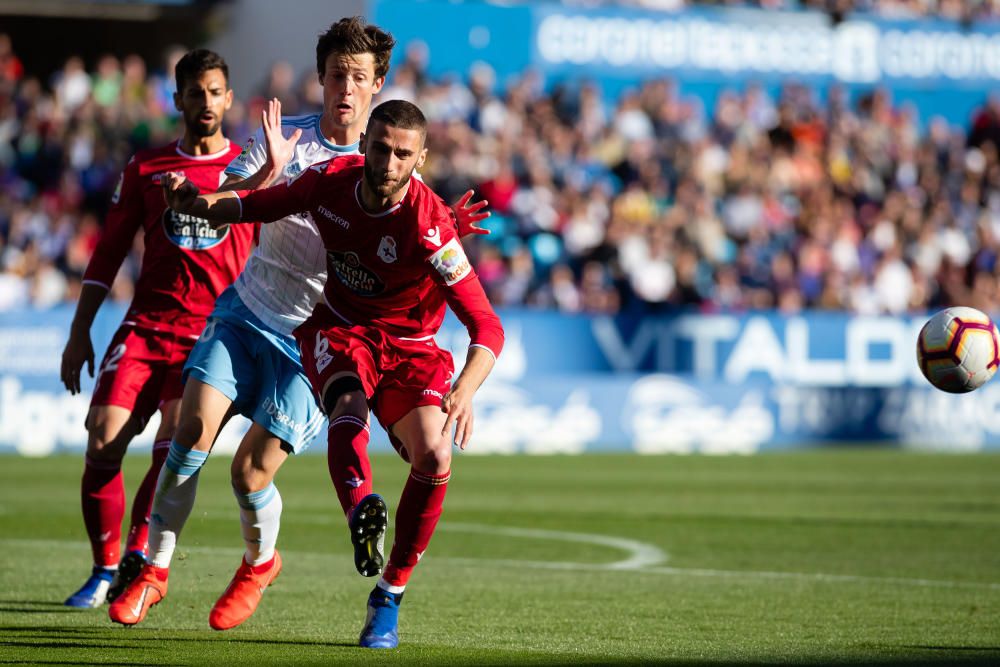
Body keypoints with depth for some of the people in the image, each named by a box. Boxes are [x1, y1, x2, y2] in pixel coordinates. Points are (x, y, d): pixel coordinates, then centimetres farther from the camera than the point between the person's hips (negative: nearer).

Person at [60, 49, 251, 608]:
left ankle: (138, 557, -20)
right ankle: (105, 570, 5)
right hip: (146, 325, 2)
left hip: (215, 331, -2)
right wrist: (81, 331, 9)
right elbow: (109, 251, 13)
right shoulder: (146, 167, 12)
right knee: (103, 445, -9)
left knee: (176, 446, -21)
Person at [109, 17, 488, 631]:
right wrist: (267, 173, -25)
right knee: (194, 430, -16)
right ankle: (155, 569, -1)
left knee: (250, 473, -10)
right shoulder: (283, 137, 1)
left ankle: (260, 563, 23)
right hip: (247, 311, 2)